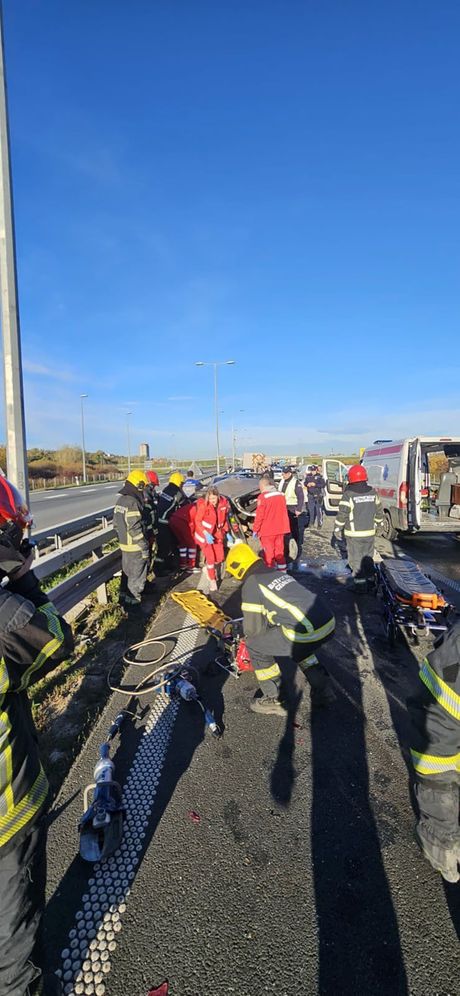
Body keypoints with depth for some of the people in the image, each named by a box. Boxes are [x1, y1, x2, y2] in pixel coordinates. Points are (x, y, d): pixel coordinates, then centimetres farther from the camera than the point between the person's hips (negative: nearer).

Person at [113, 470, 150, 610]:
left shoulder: (120, 500, 7)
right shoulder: (133, 502, -22)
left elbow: (116, 523, 15)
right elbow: (135, 529, -24)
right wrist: (144, 548, -18)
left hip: (124, 545, 9)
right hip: (135, 547, -9)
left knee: (127, 572, 22)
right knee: (137, 576, 4)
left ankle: (124, 597, 34)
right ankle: (132, 603, 13)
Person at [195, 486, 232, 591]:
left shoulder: (223, 503, -10)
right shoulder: (203, 505, -22)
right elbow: (198, 521, -16)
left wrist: (227, 533, 6)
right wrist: (206, 534, -25)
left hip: (217, 534, 4)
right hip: (205, 535, -4)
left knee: (220, 557, 8)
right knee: (210, 558, -8)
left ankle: (218, 574, 38)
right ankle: (212, 581, 9)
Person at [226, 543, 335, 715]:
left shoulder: (251, 586, -2)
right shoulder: (278, 573, 21)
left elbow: (252, 628, 1)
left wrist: (248, 637, 24)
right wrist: (269, 629, 41)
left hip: (307, 633, -8)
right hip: (329, 623, 9)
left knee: (255, 646, 10)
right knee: (298, 647, 37)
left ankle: (272, 700, 22)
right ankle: (323, 690, 38)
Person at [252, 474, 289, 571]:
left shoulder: (263, 497, -15)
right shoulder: (281, 495, 5)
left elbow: (259, 515, -14)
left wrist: (255, 529, -5)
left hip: (267, 531, -6)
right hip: (280, 529, 6)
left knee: (269, 553, 4)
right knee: (280, 551, 16)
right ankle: (282, 571, 23)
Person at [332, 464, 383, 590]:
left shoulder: (348, 495, -15)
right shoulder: (373, 493, 2)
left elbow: (342, 516, -14)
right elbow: (378, 512, 11)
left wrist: (336, 533, -5)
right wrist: (378, 524, 27)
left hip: (354, 534, -5)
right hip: (370, 533, 5)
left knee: (356, 560, 4)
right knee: (368, 557, 20)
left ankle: (360, 585, 6)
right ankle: (370, 579, 31)